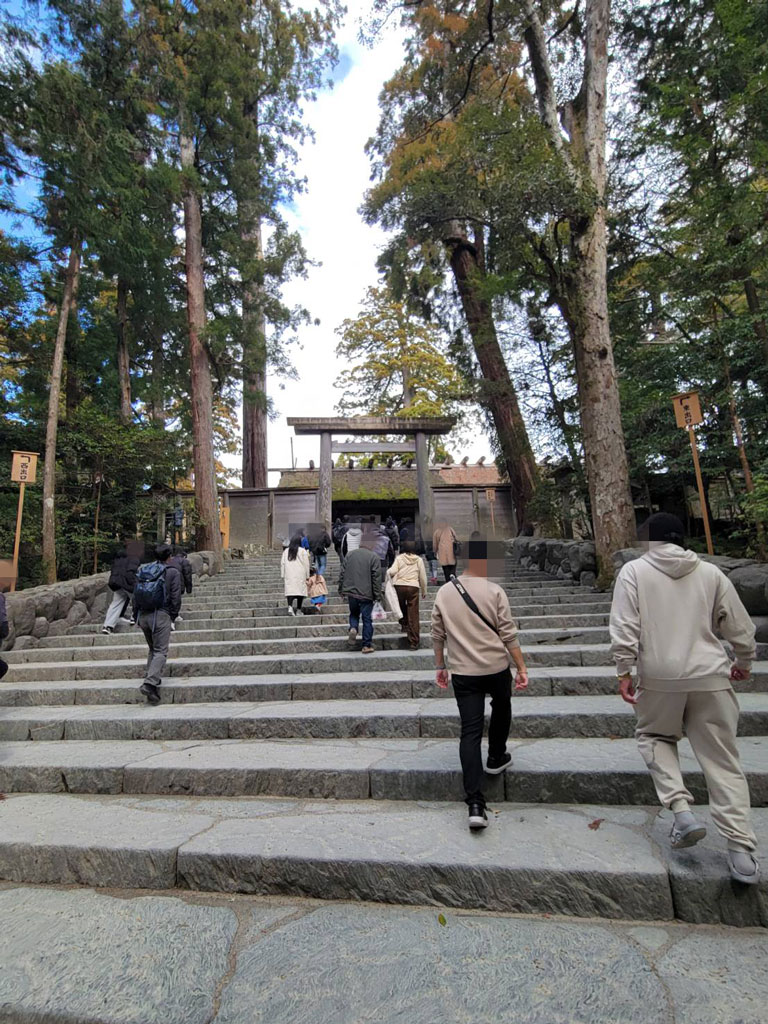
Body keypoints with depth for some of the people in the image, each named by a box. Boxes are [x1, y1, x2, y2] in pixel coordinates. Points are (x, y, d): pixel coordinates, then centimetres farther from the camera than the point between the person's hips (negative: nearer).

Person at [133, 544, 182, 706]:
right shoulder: (172, 572, -4)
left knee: (152, 649, 21)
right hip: (161, 615, -6)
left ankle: (150, 678, 19)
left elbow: (135, 594, 14)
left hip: (143, 615, 6)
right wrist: (173, 615, 8)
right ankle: (150, 683, -18)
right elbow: (176, 597, -6)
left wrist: (136, 616, 20)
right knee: (160, 651, -4)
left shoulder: (142, 570, 12)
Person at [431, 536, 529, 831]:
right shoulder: (494, 592, -10)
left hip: (463, 673, 2)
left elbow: (437, 635, 5)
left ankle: (475, 804, -1)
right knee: (501, 709, 29)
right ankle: (496, 759, 45)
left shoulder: (444, 592, 0)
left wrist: (440, 667, 15)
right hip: (497, 668, -1)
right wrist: (522, 668, -1)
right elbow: (509, 635, -9)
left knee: (470, 732, 3)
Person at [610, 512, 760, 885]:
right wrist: (743, 663, 28)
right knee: (721, 758, 13)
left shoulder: (634, 571, -3)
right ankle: (741, 851, 14)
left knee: (655, 736, 22)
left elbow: (624, 629, -11)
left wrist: (624, 672, -3)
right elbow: (740, 627, 10)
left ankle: (681, 809, 7)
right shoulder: (710, 573, 5)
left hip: (659, 677, -2)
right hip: (710, 676, 2)